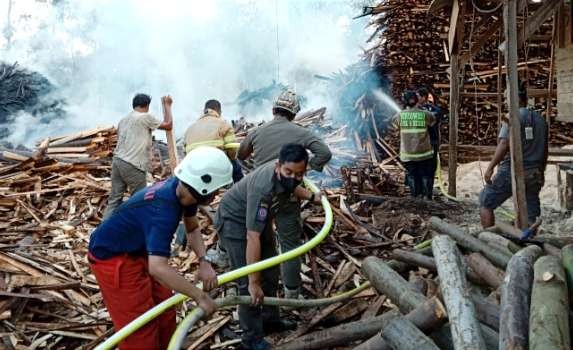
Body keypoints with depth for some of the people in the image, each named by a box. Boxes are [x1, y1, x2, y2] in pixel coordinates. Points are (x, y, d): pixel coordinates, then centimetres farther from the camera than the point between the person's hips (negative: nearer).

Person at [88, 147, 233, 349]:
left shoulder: (182, 190, -9)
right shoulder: (163, 210, -36)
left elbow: (192, 229, 9)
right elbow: (158, 268, -45)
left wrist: (204, 262, -7)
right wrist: (199, 296, -35)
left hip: (136, 252, 9)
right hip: (112, 258, -9)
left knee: (165, 314, 14)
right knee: (140, 329, -3)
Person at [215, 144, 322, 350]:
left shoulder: (286, 177, -17)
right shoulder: (262, 188, -41)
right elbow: (252, 237, -41)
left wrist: (311, 197, 14)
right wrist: (254, 283, -39)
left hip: (257, 218, 9)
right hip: (233, 220, -8)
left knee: (270, 271, 16)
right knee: (248, 281, -11)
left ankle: (269, 320, 33)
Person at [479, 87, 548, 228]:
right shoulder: (541, 120, 13)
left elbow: (504, 144, -19)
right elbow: (544, 150, 16)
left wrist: (490, 167, -18)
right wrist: (541, 172, 26)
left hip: (511, 170, -6)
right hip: (534, 174, 6)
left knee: (485, 202, 7)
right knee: (530, 216, 9)